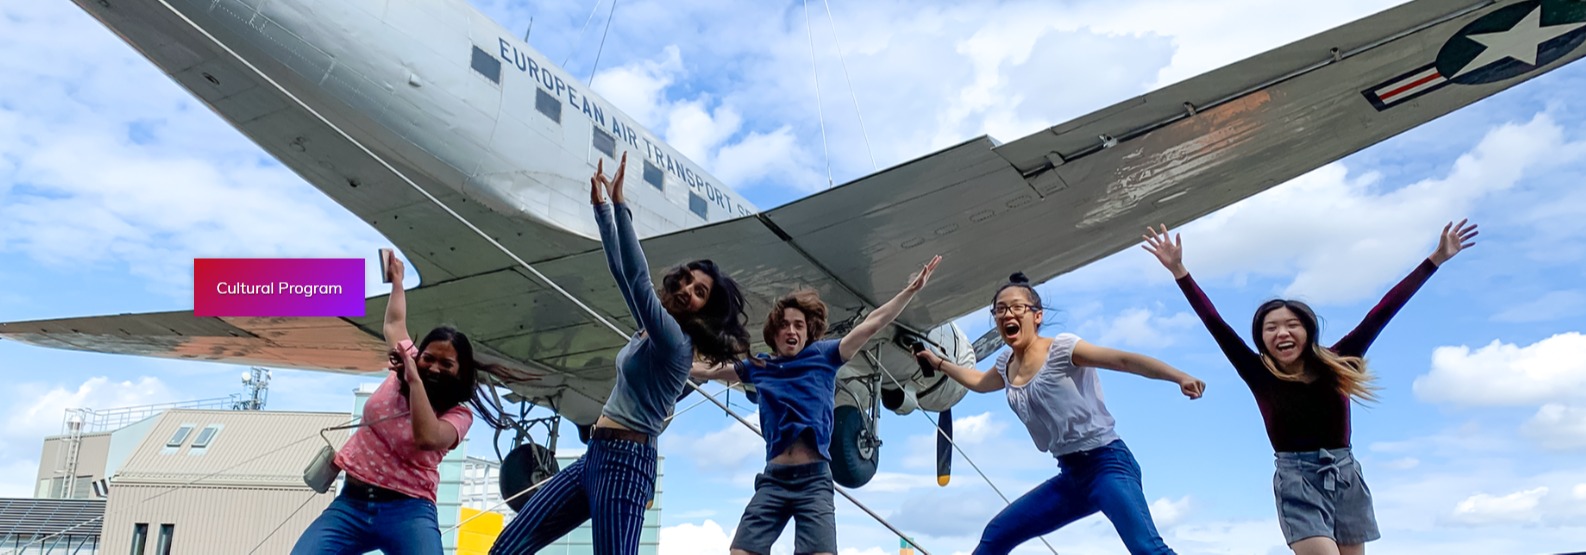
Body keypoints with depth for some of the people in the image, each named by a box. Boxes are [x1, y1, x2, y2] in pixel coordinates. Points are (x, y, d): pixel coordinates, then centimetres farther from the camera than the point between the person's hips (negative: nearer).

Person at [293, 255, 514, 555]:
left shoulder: (459, 414, -3)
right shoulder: (404, 371, 10)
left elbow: (427, 438, -25)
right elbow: (394, 324, 28)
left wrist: (415, 380, -19)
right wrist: (397, 280, 40)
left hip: (407, 510, -5)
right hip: (351, 502, 5)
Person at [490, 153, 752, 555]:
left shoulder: (673, 340, -11)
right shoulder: (654, 329, 14)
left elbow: (638, 278, -23)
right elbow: (620, 271, 18)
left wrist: (619, 204, -24)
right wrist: (602, 207, 15)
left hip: (624, 461, -9)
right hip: (597, 455, 9)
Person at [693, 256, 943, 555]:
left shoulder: (823, 356, 6)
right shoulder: (758, 367, 13)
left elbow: (872, 324, 3)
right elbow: (705, 369, 25)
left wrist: (911, 289, -2)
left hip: (814, 479, -3)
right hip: (773, 478, 3)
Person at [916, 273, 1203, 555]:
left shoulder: (1060, 348, -12)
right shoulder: (1006, 364, 10)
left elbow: (1125, 360, -23)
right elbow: (980, 382, 34)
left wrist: (1179, 377, -36)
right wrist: (938, 362, 39)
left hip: (1107, 463, -8)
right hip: (1071, 475, 8)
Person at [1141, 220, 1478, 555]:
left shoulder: (1335, 365, 3)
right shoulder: (1260, 376, -3)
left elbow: (1381, 313, 4)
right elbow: (1215, 323, -8)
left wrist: (1435, 259, 7)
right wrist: (1179, 270, -13)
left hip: (1346, 476, 3)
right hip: (1296, 481, -3)